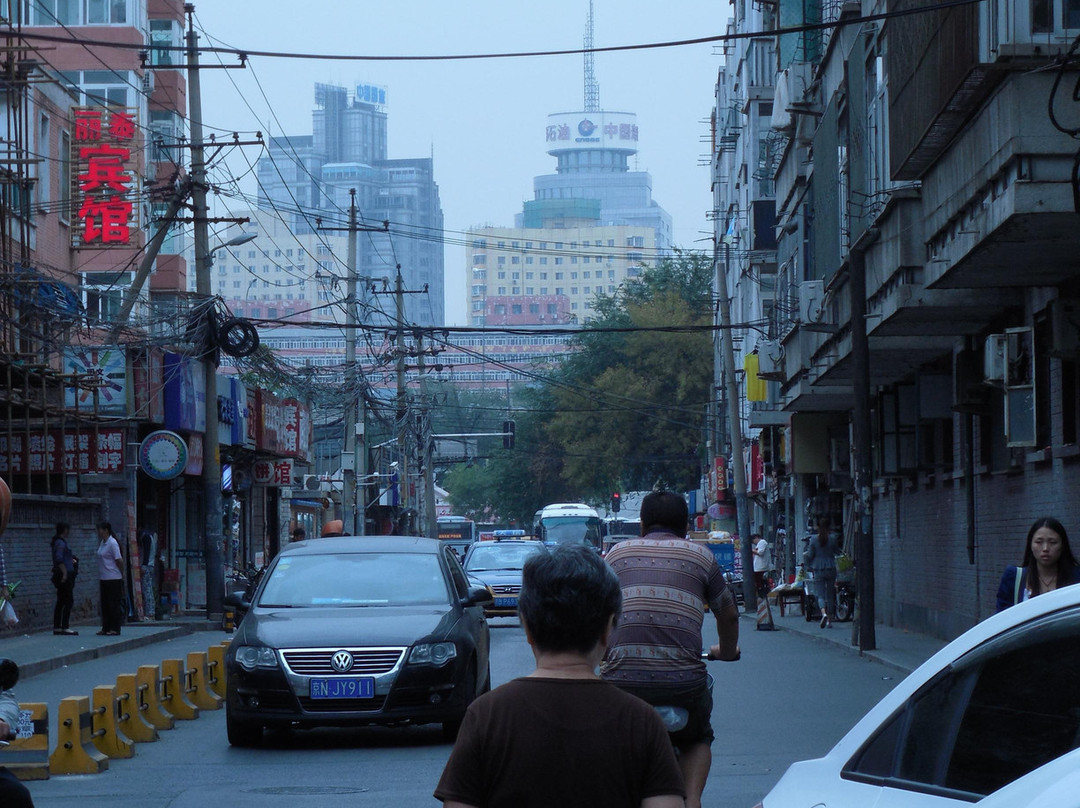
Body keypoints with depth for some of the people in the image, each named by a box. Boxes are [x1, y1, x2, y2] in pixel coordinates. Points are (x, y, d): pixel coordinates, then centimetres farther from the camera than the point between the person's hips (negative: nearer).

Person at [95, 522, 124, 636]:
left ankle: (115, 629, -2)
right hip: (104, 578, 9)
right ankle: (106, 628, 16)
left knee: (114, 604, -4)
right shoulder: (102, 543, 13)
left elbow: (119, 560, -14)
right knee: (105, 604, 11)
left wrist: (122, 574, -6)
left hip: (113, 579, -9)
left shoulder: (112, 543, -14)